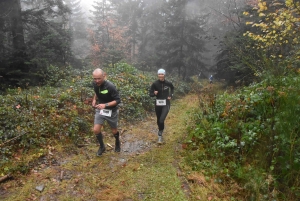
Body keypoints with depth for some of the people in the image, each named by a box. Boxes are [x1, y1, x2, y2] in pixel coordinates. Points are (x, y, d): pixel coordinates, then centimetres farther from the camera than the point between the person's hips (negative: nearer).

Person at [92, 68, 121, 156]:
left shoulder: (110, 86, -28)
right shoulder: (95, 84, -10)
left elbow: (117, 100, -24)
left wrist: (105, 105, -35)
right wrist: (94, 100, -2)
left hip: (111, 111, -4)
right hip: (100, 110, 4)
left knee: (114, 131, 13)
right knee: (96, 130, -6)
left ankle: (117, 143, 47)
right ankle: (102, 146, 22)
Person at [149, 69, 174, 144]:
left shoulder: (168, 83, -6)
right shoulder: (155, 84, -8)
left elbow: (172, 88, 18)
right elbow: (150, 94, -3)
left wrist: (171, 95, 6)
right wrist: (154, 93, -23)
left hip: (166, 104, -1)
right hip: (158, 104, 2)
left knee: (161, 120, -19)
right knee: (158, 120, 15)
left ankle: (160, 135, 2)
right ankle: (160, 133, 41)